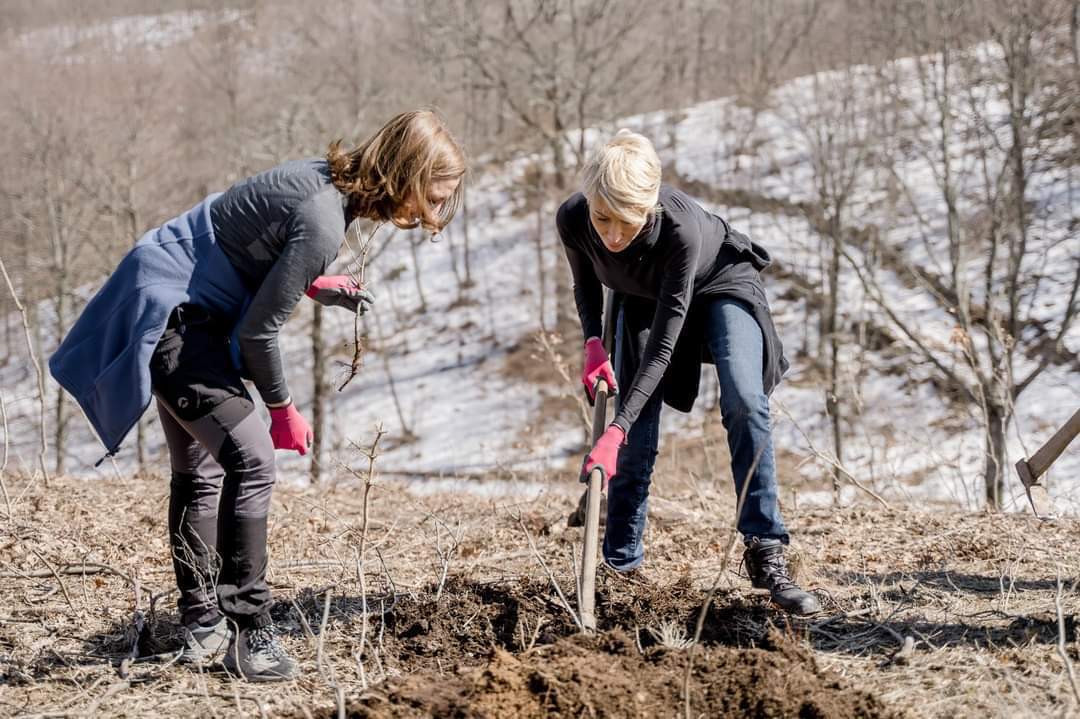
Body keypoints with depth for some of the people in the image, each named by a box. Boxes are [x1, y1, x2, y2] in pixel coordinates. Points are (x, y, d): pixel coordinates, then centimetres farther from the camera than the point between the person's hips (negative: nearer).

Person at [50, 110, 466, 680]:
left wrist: (312, 284, 5)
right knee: (251, 460, -17)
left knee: (199, 471, 18)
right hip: (170, 316, -11)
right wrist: (282, 408, -7)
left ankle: (202, 623, 30)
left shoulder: (328, 179, 1)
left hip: (169, 307, 11)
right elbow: (259, 330, -21)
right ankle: (247, 633, -12)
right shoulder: (322, 222, -27)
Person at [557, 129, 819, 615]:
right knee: (637, 432, -5)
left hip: (719, 282, -3)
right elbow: (585, 285, -5)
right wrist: (593, 343, -22)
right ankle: (622, 565, 8)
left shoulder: (681, 228, -43)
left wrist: (615, 430, -42)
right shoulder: (572, 220, -31)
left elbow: (662, 346, -38)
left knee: (745, 402, -24)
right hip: (644, 297, 4)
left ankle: (766, 555, -21)